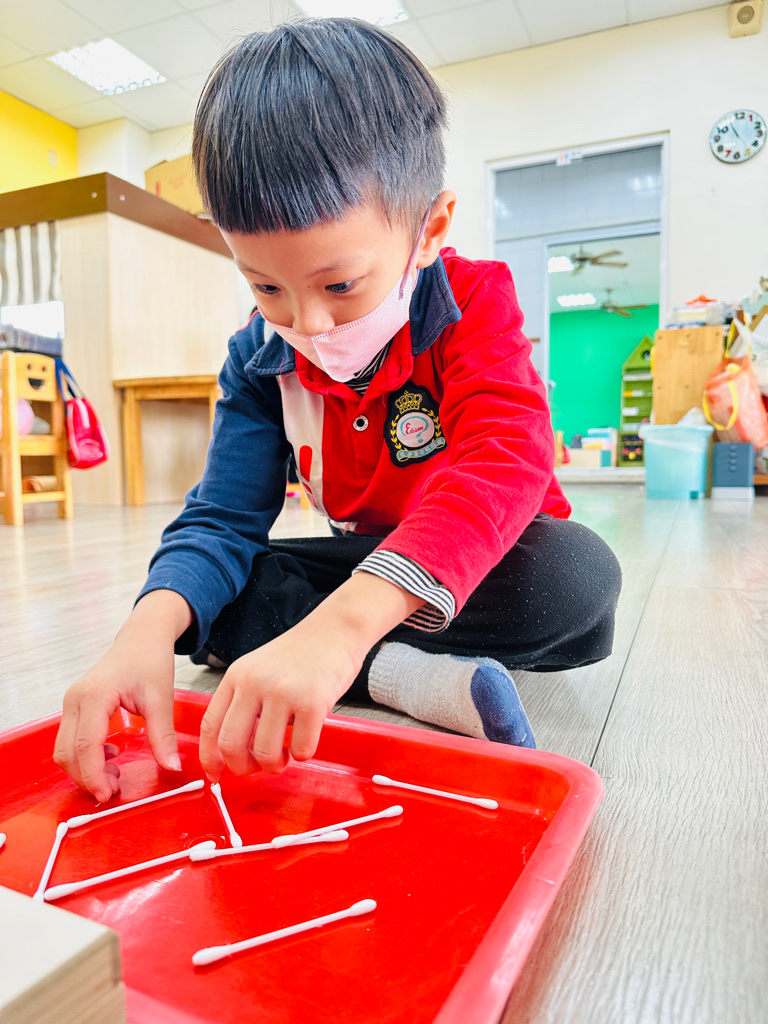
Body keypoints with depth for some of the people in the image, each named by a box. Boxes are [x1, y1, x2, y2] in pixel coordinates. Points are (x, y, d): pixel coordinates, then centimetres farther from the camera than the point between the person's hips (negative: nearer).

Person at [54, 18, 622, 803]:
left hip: (483, 558, -2)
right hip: (367, 563, 4)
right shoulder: (260, 357, -10)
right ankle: (406, 677, -29)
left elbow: (506, 458, -38)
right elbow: (223, 517, -13)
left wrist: (342, 624, -53)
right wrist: (149, 629, -37)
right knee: (178, 598, -14)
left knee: (579, 575, -36)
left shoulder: (475, 304, -20)